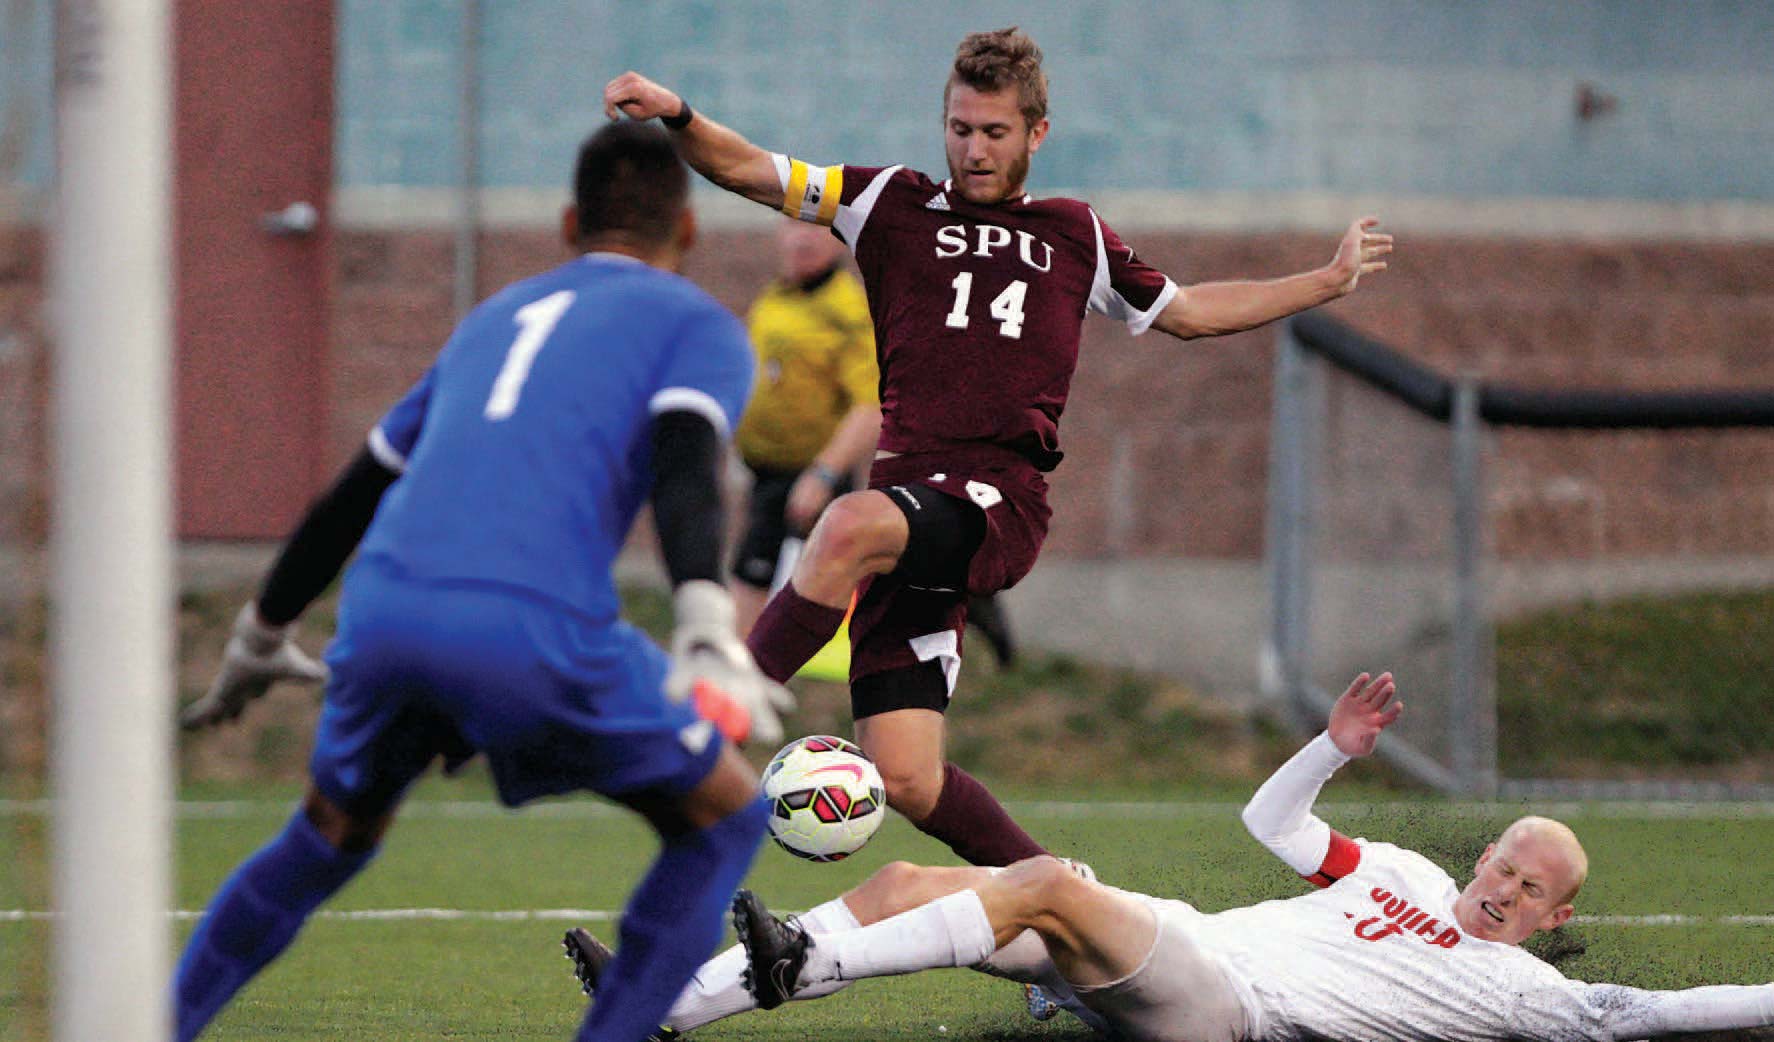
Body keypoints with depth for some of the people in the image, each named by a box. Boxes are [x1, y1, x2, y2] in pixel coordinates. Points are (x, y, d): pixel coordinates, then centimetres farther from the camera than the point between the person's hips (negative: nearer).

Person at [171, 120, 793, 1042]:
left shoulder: (495, 318, 32)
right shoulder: (698, 324, 15)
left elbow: (354, 493, 37)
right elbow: (685, 461, -7)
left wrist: (261, 636, 49)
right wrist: (710, 633, -21)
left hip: (383, 612, 5)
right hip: (537, 631, -5)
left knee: (332, 836, 33)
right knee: (725, 819, 15)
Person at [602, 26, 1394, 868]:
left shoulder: (1075, 236, 22)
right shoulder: (895, 206, 18)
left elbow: (1184, 311, 37)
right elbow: (750, 172, 11)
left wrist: (1330, 281, 39)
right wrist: (676, 118, -8)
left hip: (1000, 505, -2)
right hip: (909, 495, 2)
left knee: (851, 526, -36)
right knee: (906, 781, -9)